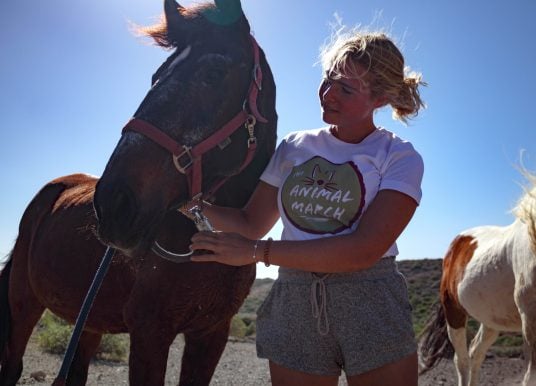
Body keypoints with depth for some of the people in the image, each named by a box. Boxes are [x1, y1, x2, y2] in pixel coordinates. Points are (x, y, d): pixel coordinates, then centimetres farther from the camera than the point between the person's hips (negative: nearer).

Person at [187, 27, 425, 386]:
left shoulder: (400, 158, -6)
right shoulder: (294, 147, 7)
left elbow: (365, 249, -19)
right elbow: (251, 223, 10)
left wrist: (258, 252, -22)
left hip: (371, 305, -2)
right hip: (294, 304, 3)